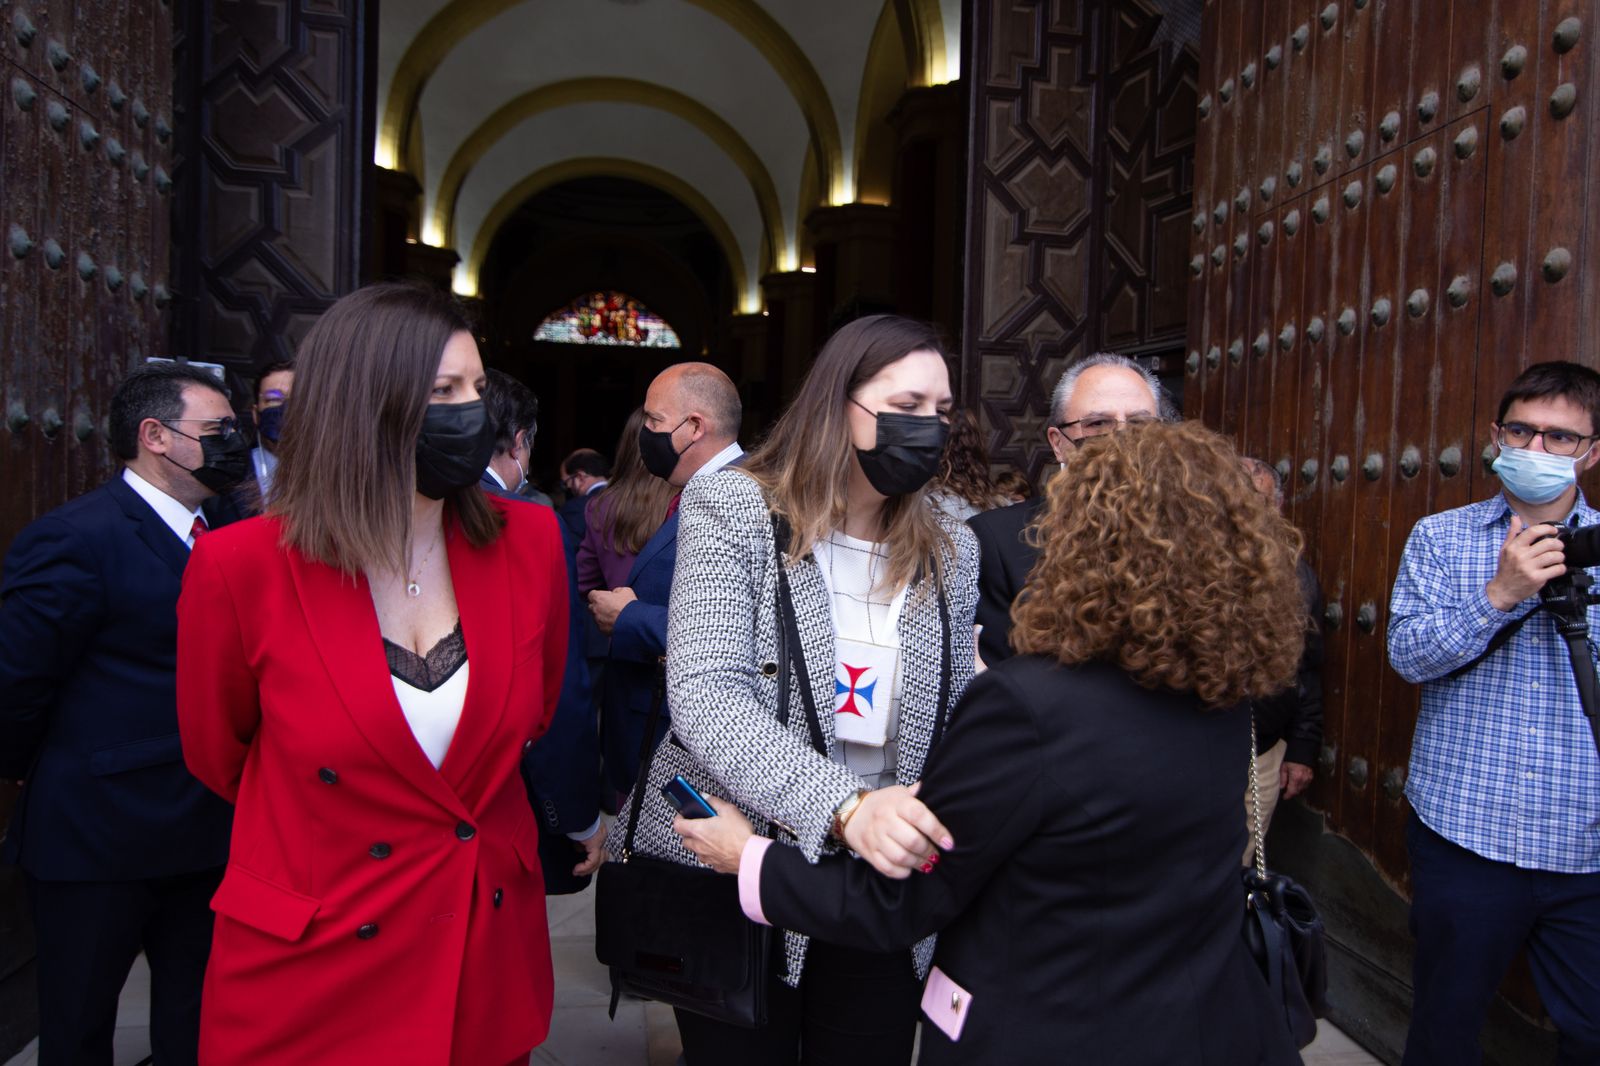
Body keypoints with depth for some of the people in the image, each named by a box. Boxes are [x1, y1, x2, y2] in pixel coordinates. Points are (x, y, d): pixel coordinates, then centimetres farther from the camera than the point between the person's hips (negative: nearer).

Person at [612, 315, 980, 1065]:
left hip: (883, 895, 4)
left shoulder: (951, 551, 5)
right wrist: (844, 806, -33)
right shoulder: (730, 512, -10)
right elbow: (704, 695, -21)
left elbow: (953, 728, 10)